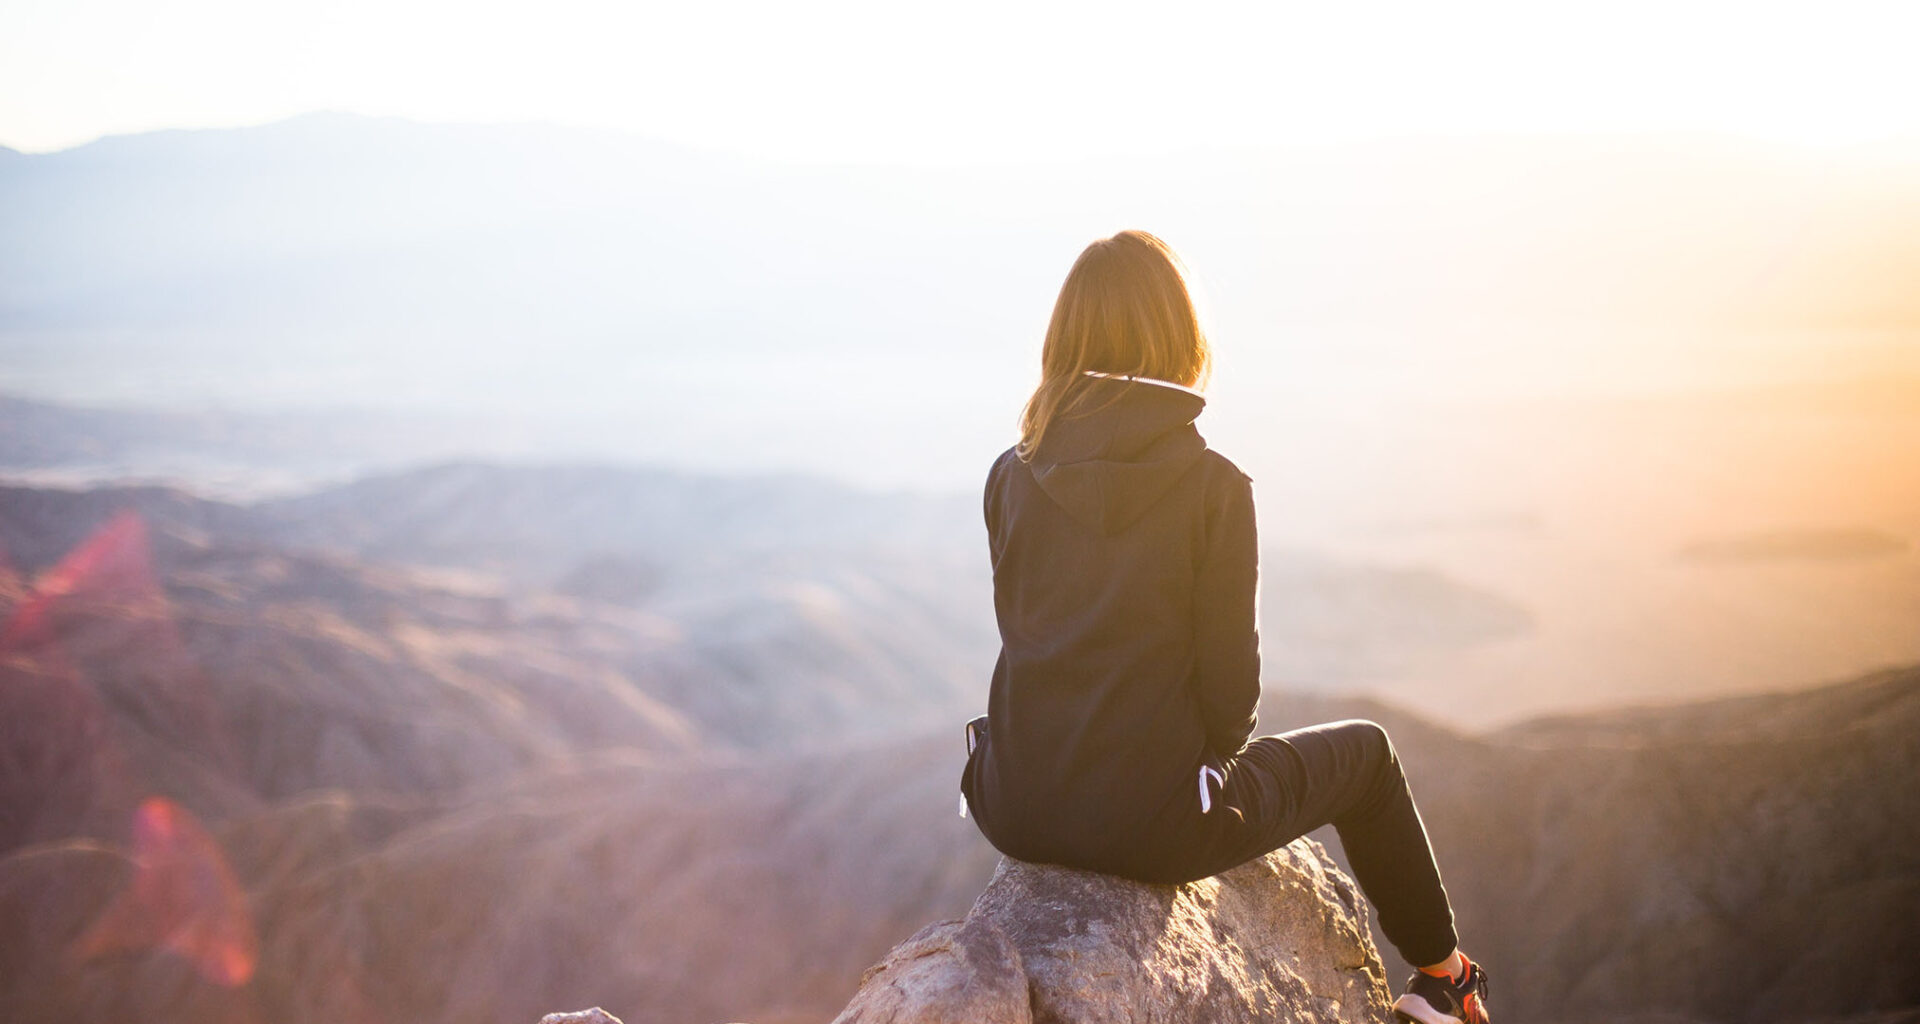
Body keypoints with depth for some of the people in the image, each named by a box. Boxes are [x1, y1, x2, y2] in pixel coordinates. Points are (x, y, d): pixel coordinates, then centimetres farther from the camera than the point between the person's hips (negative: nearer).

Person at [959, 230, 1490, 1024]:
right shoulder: (1212, 485, -13)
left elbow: (1023, 633, 9)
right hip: (1149, 824, -4)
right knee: (1364, 752, 22)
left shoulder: (1012, 477, -1)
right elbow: (1230, 676, -10)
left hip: (1018, 812, 4)